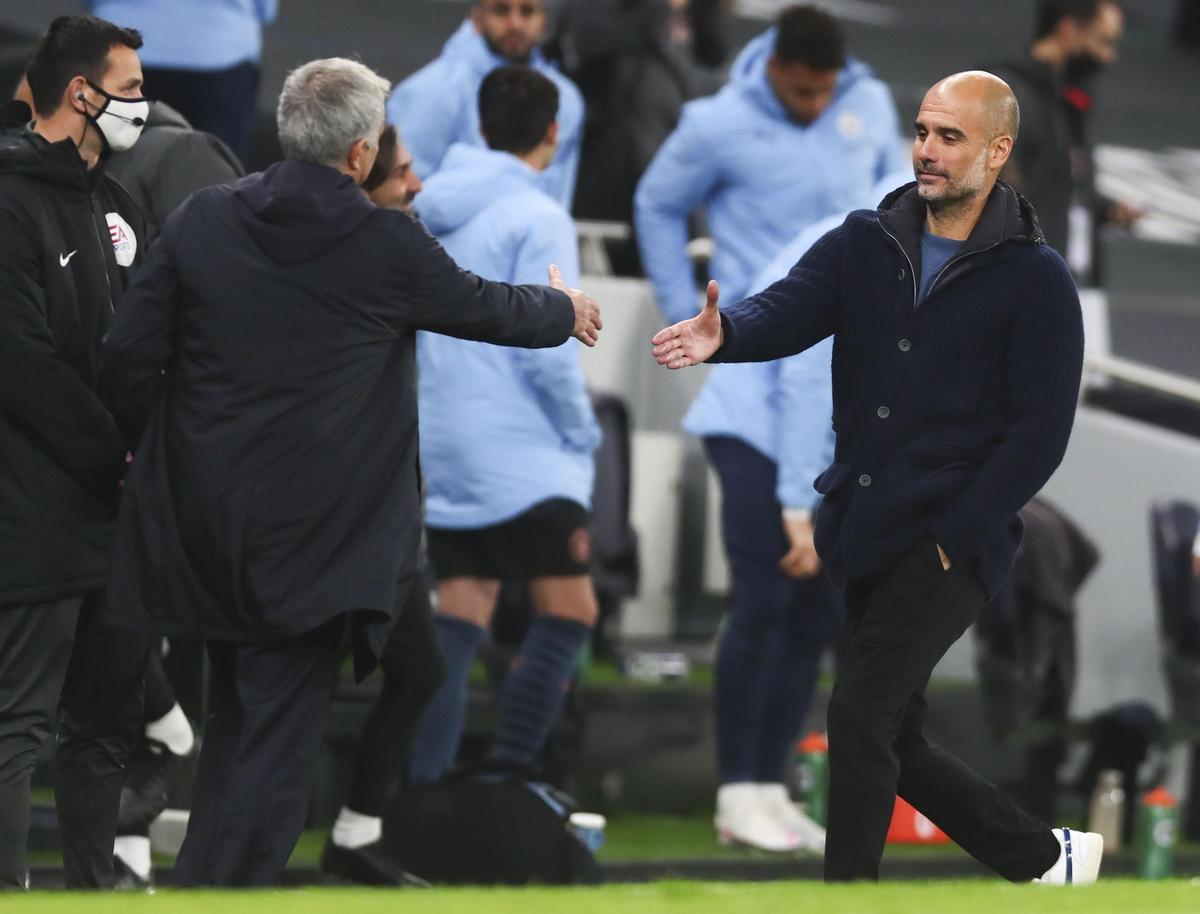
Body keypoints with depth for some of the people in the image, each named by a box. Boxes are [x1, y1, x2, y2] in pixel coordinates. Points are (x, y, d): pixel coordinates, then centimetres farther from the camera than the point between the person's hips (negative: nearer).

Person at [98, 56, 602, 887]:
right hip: (306, 537, -4)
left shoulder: (201, 220, -2)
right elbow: (487, 308, 8)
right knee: (274, 747, 0)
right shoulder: (386, 243, -11)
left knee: (237, 730, 22)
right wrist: (565, 311, 30)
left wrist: (160, 449, 17)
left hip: (199, 518, 4)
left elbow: (126, 359, -1)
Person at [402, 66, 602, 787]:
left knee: (459, 619, 8)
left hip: (441, 455, 7)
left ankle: (422, 784, 0)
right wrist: (584, 434, -1)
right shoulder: (537, 219, -10)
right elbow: (546, 348, -15)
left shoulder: (431, 214, 11)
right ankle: (509, 779, -9)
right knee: (569, 612, -2)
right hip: (521, 457, -7)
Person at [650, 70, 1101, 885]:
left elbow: (1039, 433, -10)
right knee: (892, 742, 14)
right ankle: (1047, 859, 32)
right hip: (865, 535, 6)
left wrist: (953, 537, -16)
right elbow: (790, 310, -11)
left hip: (952, 546, -6)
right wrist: (724, 334, -34)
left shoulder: (1035, 279, -8)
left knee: (860, 713, -17)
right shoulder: (865, 244, 6)